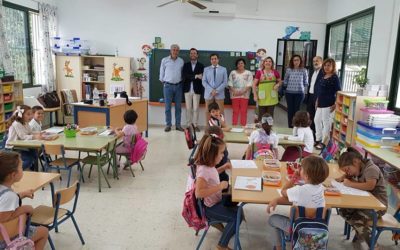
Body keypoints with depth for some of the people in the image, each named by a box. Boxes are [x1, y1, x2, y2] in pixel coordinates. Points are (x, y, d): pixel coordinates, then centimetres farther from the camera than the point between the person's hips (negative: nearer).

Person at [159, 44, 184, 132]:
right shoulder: (165, 60, -1)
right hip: (168, 86, -2)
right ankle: (168, 125, 9)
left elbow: (183, 73, 11)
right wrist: (163, 81, 8)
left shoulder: (181, 61, 4)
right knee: (168, 106, 2)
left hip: (178, 86, 2)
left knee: (178, 106, 6)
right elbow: (161, 72, 6)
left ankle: (178, 125, 14)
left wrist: (181, 81, 8)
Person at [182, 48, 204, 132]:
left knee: (196, 109, 1)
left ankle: (195, 125, 9)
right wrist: (195, 76, -16)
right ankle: (189, 125, 12)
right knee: (188, 108, 5)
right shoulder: (186, 65, 9)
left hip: (197, 90, -1)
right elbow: (184, 76, -7)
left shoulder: (201, 65, 5)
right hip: (188, 89, 1)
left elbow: (201, 77, -5)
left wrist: (190, 78, -14)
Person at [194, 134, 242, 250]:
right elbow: (199, 193, -37)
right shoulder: (203, 170, -31)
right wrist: (219, 186, -33)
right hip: (210, 207, -9)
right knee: (236, 218, -9)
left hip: (216, 201, 9)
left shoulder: (209, 165, -3)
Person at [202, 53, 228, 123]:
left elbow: (225, 82, 1)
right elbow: (204, 82, 2)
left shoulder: (223, 69, 7)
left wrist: (217, 90, -11)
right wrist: (211, 90, -11)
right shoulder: (206, 69, 9)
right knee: (208, 112, 4)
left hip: (219, 94, -1)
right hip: (208, 93, 1)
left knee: (220, 112, 1)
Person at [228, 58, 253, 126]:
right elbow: (230, 84, 3)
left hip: (244, 95, -1)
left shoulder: (248, 73, 4)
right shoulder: (233, 73, 8)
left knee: (243, 111, 2)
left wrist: (243, 91, -17)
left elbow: (249, 84, -4)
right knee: (235, 111, 5)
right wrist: (234, 91, -12)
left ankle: (243, 125, 9)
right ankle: (234, 125, 11)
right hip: (234, 95, 1)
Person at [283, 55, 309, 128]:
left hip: (299, 93, -1)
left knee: (297, 110, 0)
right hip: (289, 93, 1)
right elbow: (285, 81, 8)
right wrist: (287, 88, 6)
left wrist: (303, 90, 1)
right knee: (290, 110, 5)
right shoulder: (289, 70, 1)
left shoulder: (304, 70, -1)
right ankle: (290, 126, 14)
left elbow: (306, 82, 5)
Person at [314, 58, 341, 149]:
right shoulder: (323, 77, 13)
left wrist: (335, 104, -16)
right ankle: (318, 140, 27)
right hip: (321, 103, 9)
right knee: (317, 120, 14)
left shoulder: (335, 77, -9)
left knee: (326, 123, -3)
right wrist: (317, 100, 16)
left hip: (329, 104, -8)